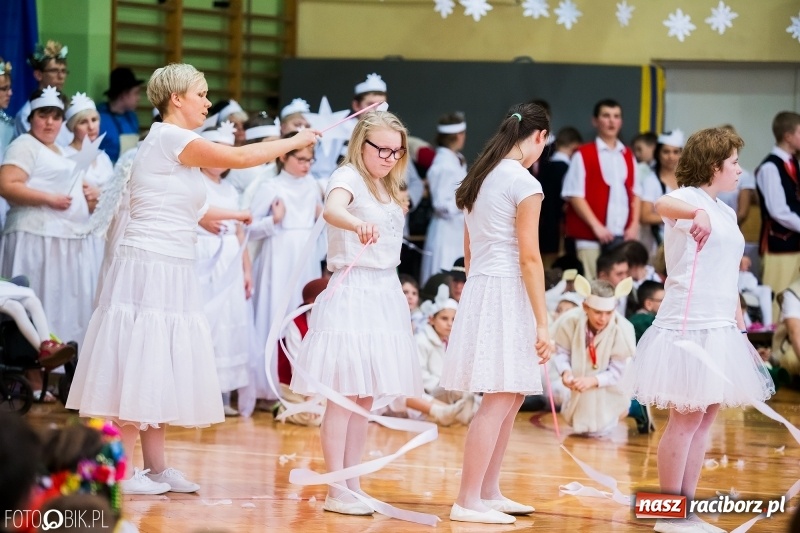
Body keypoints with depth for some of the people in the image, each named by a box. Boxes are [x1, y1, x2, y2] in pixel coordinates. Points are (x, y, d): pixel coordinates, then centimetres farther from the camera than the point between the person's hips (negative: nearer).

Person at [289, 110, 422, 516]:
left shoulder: (387, 188, 16)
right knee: (344, 395, -7)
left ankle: (352, 485, 13)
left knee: (366, 397, 9)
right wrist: (357, 224, -54)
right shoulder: (348, 177, -9)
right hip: (352, 294, -8)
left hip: (385, 295, 8)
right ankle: (337, 491, -5)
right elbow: (332, 209, -33)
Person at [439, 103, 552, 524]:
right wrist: (543, 323, -12)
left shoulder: (480, 178, 13)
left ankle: (489, 493, 20)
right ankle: (467, 502, -8)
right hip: (506, 292, -9)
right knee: (499, 401, -7)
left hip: (478, 288, 9)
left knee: (511, 396, 16)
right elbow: (529, 257, -14)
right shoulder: (524, 184, -12)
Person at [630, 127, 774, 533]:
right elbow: (662, 204, -35)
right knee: (686, 419, -5)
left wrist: (740, 328, 19)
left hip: (719, 330, 8)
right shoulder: (689, 199, -9)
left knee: (704, 420, 9)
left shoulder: (726, 213, 17)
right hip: (688, 327, -8)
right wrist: (699, 212, -55)